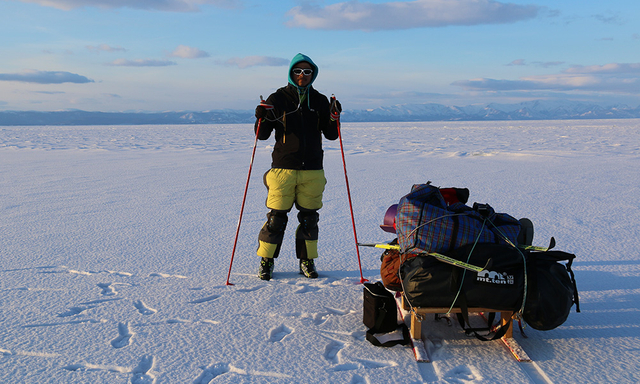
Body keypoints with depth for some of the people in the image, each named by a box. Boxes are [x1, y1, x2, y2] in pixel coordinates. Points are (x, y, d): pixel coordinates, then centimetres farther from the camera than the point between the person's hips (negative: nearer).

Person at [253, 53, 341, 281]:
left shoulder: (320, 101, 9)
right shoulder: (278, 99, 2)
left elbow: (331, 135, 9)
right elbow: (262, 135, 3)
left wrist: (334, 117, -8)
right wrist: (262, 119, -17)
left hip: (312, 170, 2)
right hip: (283, 168, -2)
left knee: (309, 217, 8)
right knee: (277, 217, 1)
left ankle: (307, 261, 22)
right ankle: (266, 261, 16)